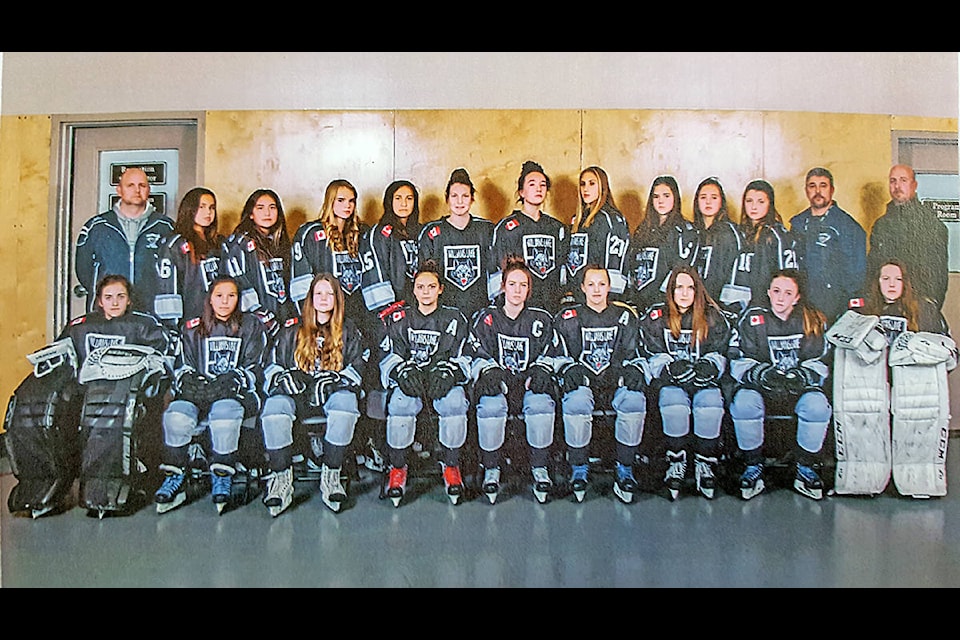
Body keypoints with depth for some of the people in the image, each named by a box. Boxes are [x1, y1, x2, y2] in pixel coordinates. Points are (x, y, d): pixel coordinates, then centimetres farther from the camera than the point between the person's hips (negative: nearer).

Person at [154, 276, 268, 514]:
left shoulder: (252, 326, 14)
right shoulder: (193, 329, 21)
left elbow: (254, 370, 6)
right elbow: (183, 367, 16)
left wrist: (234, 379, -14)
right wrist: (189, 379, -8)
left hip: (237, 393, -2)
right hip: (199, 392, 3)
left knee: (225, 408, -38)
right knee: (177, 412, -31)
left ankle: (222, 477, -23)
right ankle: (174, 478, -17)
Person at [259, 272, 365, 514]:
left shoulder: (348, 330, 18)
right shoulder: (292, 329, 21)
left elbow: (358, 365, 8)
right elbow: (272, 363, 18)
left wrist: (334, 379, -11)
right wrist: (282, 376, -6)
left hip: (332, 393, -1)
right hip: (296, 394, 1)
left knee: (346, 401, -37)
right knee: (274, 405, -33)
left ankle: (331, 474, -28)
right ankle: (281, 477, -25)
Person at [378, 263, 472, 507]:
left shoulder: (454, 319, 15)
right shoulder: (399, 319, 16)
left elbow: (461, 356, 6)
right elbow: (390, 355, 7)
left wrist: (445, 374, -14)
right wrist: (405, 373, -14)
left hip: (444, 381, 0)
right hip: (408, 380, 0)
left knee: (454, 402, -33)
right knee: (401, 403, -33)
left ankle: (451, 467, -16)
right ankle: (397, 468, -16)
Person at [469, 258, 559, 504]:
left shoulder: (541, 319, 13)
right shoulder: (486, 318, 9)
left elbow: (548, 354, 14)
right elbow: (478, 356, 5)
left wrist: (541, 369, -7)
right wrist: (490, 371, -14)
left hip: (529, 383, 1)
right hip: (497, 382, -1)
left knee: (541, 403, -33)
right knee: (491, 405, -34)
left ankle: (540, 468, -17)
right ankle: (491, 470, -18)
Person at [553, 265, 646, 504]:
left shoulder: (625, 316, 17)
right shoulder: (568, 318, 13)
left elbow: (632, 352, 18)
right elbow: (560, 354, 10)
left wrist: (632, 370, -4)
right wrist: (569, 369, -11)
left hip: (616, 381, 1)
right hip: (582, 381, -1)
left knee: (634, 400, -32)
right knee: (576, 401, -36)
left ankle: (625, 471, -18)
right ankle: (579, 470, -20)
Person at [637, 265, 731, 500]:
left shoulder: (714, 318, 11)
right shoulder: (655, 317, 8)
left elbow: (718, 355, 8)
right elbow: (653, 356, 2)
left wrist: (708, 367, -15)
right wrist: (672, 368, -18)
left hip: (703, 381, 1)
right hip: (669, 380, -1)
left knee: (711, 403, -33)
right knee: (675, 403, -34)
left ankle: (705, 465, -16)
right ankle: (676, 464, -17)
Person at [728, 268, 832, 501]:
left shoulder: (812, 320, 7)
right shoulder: (753, 319, 3)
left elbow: (819, 362, 4)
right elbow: (739, 361, -2)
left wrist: (801, 375, -17)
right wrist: (761, 373, -21)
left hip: (799, 387, 1)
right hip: (759, 386, -1)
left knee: (817, 404, -32)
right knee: (744, 402, -33)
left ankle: (806, 469, -10)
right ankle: (753, 467, -14)